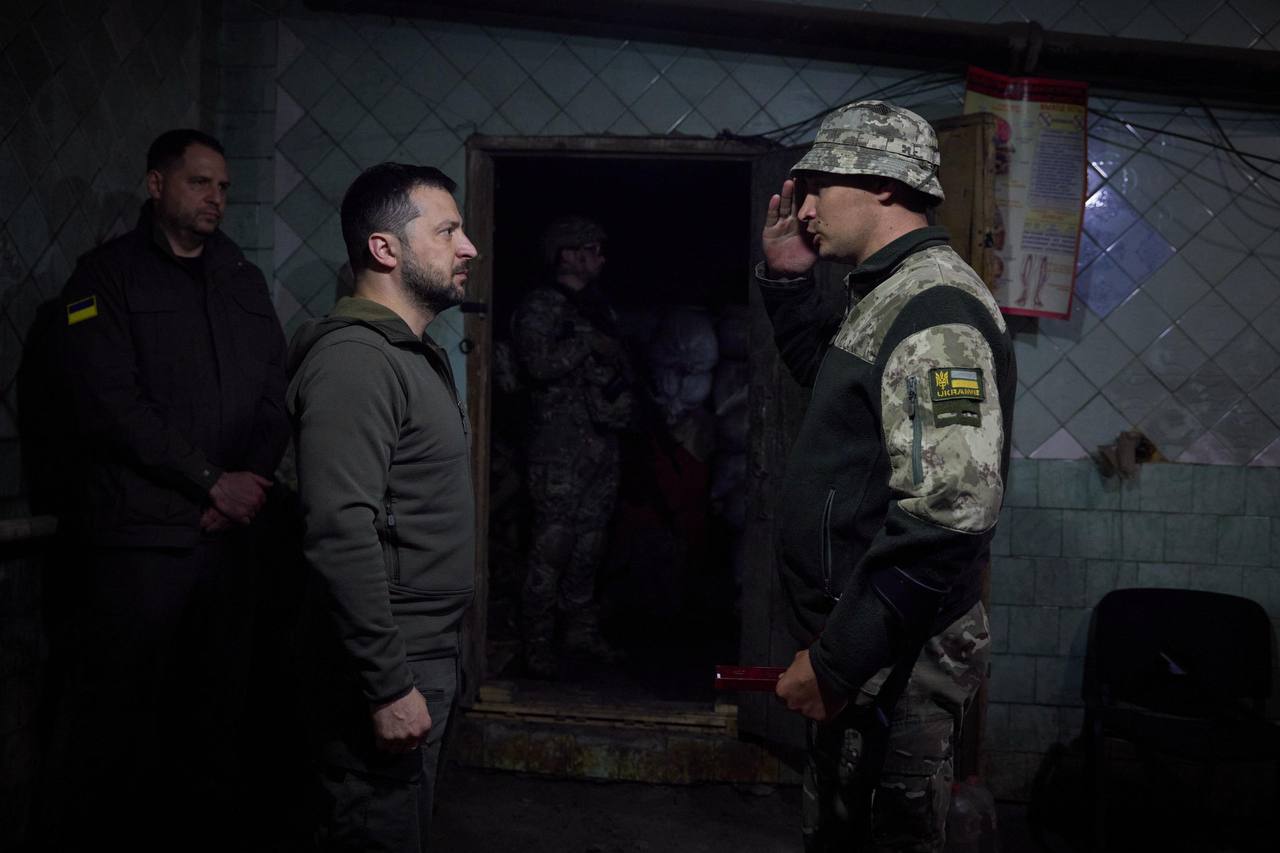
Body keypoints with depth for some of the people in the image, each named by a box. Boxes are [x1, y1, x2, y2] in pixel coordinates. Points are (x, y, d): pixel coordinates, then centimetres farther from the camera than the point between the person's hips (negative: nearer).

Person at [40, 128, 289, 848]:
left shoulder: (245, 281, 17)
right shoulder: (108, 276, 1)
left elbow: (275, 400, 13)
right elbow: (110, 406, -10)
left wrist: (252, 482, -4)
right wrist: (213, 482, -12)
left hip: (230, 529, 5)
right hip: (137, 536, -5)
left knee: (221, 702, 8)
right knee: (116, 709, 0)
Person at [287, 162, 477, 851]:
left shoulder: (414, 354, 14)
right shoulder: (354, 359, -18)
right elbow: (341, 535, -26)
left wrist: (428, 666, 18)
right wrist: (388, 686, -24)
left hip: (425, 656, 10)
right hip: (387, 669, -10)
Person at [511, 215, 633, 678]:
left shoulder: (598, 307, 19)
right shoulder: (541, 306, -6)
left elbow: (617, 362, 26)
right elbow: (540, 362, -21)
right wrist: (589, 345, -13)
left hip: (602, 438, 8)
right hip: (561, 444, -8)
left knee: (589, 544, 12)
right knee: (552, 544, -7)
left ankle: (582, 631, 22)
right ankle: (538, 645, -1)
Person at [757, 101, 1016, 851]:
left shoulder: (937, 310, -20)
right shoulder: (890, 295, 11)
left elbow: (946, 515, -28)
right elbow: (829, 373, 32)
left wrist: (836, 661, -25)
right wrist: (787, 278, 16)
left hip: (895, 661, -10)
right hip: (858, 634, 10)